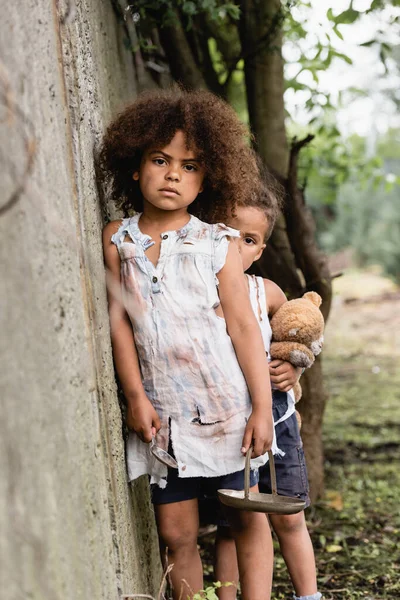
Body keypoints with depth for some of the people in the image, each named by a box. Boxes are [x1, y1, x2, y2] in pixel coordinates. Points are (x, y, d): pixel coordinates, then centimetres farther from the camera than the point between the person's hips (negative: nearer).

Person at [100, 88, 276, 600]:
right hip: (162, 413, 1)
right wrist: (135, 396, -4)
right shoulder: (117, 239, 2)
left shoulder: (218, 244, -2)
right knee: (176, 533, 4)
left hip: (226, 405, -1)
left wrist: (262, 407, -6)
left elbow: (242, 326, -2)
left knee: (247, 519, 7)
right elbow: (118, 319, 2)